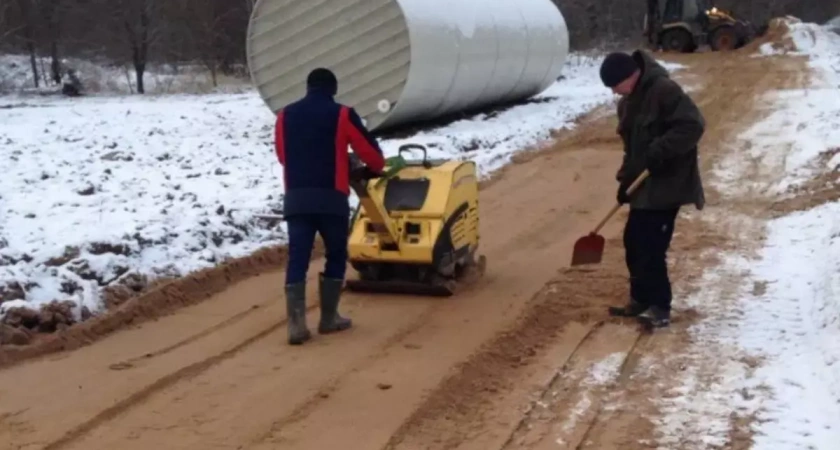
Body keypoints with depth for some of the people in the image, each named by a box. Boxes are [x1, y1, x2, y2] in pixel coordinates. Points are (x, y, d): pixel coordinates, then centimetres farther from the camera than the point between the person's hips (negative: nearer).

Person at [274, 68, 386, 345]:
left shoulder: (285, 116, 11)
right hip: (331, 198, -3)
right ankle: (329, 318, 18)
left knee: (297, 259, 1)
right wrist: (376, 169, 28)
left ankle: (296, 324, -8)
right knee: (336, 256, 14)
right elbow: (370, 152, 5)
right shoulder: (342, 115, 0)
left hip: (295, 197, 3)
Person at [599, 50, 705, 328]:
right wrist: (625, 179, 11)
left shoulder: (664, 90, -17)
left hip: (668, 184, -9)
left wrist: (661, 151, -29)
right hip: (645, 185, 9)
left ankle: (660, 308, 0)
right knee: (634, 242, 13)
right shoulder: (628, 102, 12)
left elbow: (693, 124, -23)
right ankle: (641, 299, 26)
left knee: (651, 246, -10)